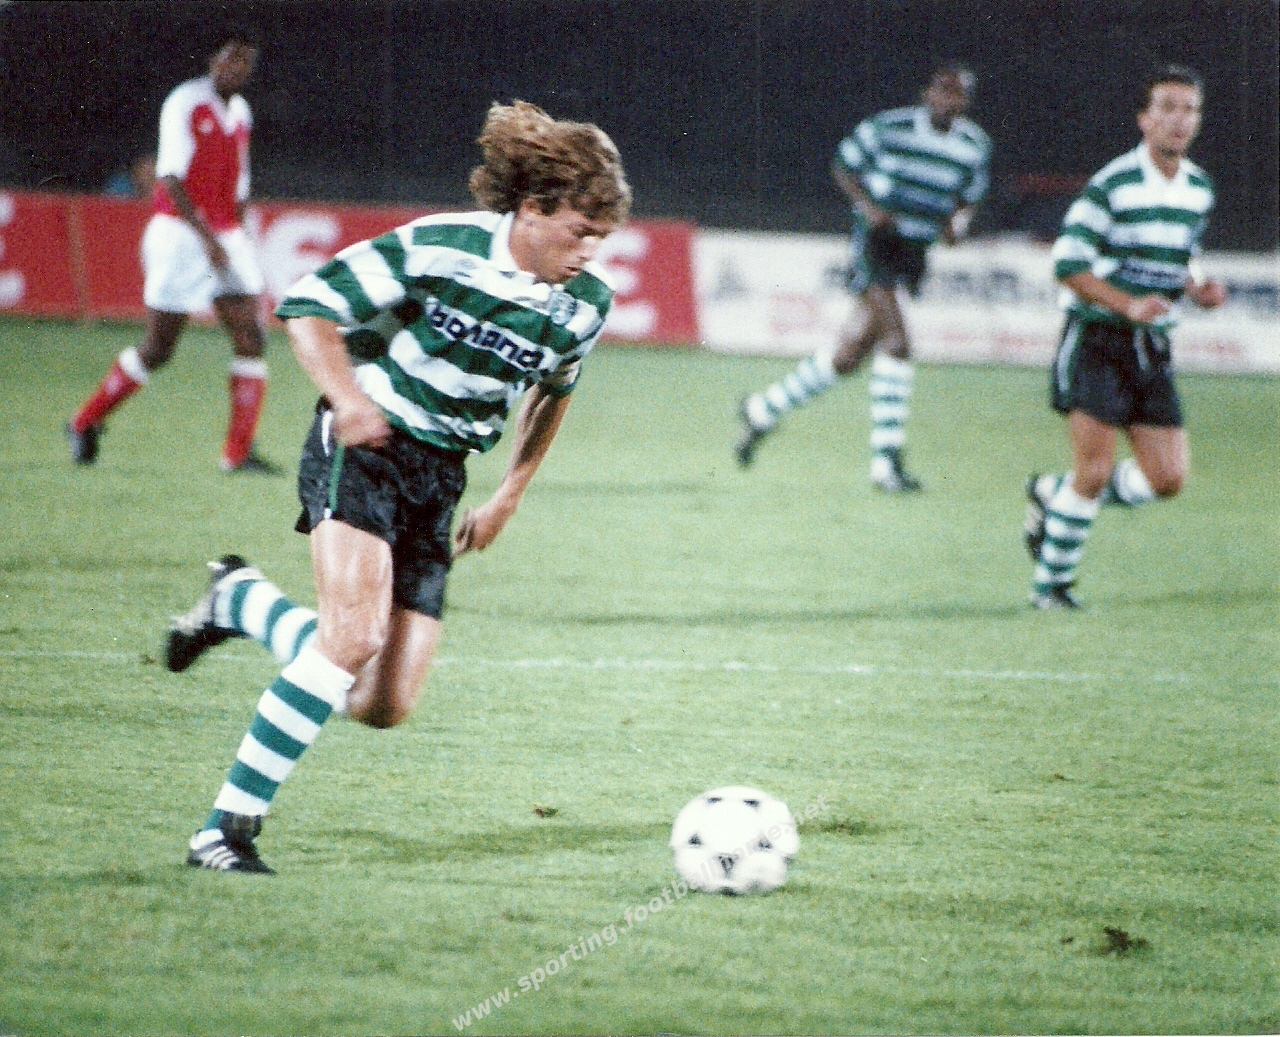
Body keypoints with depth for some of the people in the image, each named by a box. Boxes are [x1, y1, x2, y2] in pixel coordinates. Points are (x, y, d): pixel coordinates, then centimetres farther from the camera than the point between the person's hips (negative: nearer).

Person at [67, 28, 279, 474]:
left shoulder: (241, 113, 13)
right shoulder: (185, 104, -9)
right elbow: (170, 177, -17)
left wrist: (234, 242, 20)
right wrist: (206, 237, -24)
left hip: (226, 237, 7)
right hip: (179, 232, -7)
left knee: (250, 336, -9)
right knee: (157, 350, -3)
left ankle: (239, 451, -9)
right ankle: (85, 423, 17)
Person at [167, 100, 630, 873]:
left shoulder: (586, 304, 1)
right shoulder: (440, 249, -15)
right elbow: (309, 305, -10)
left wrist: (510, 496, 18)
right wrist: (346, 395, -25)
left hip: (438, 482, 6)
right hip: (364, 448, -6)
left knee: (384, 707, -2)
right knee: (357, 634, -28)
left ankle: (241, 600, 24)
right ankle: (227, 830, -22)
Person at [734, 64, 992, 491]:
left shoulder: (975, 147, 3)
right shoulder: (888, 128, -9)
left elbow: (969, 198, 18)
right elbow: (844, 164, 4)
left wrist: (959, 220, -5)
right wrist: (869, 206, -13)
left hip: (915, 251, 5)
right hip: (877, 240, -5)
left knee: (850, 356, 7)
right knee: (897, 340, -20)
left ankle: (764, 408, 22)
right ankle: (887, 461, -13)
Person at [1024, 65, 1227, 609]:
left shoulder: (1199, 188, 8)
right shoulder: (1111, 186, -14)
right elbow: (1068, 263, -14)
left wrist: (1199, 288, 1)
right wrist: (1129, 304, -24)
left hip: (1151, 349, 6)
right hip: (1097, 340, -6)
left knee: (1167, 477, 0)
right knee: (1094, 471, -11)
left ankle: (1051, 493, 23)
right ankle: (1051, 583, 7)